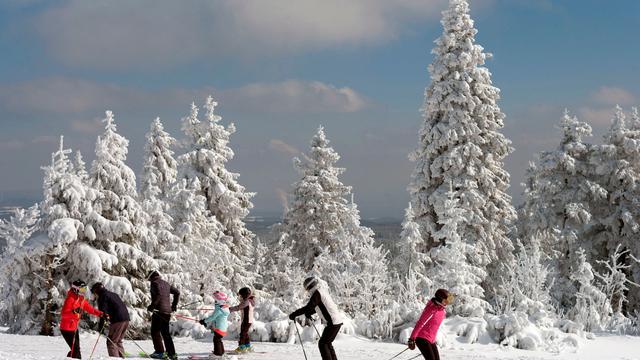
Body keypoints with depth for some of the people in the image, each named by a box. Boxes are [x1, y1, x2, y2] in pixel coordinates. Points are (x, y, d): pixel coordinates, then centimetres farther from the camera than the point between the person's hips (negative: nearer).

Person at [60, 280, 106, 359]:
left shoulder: (82, 300, 9)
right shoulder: (70, 299, -17)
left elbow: (90, 309, 13)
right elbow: (63, 314, -24)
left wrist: (101, 314, 3)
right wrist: (74, 311, -39)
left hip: (74, 327, 9)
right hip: (67, 328, -9)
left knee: (76, 348, 14)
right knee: (75, 349, -13)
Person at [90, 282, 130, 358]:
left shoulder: (102, 297, -1)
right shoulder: (113, 294, 25)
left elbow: (103, 312, -10)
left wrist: (100, 327, -9)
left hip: (117, 320, -9)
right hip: (126, 319, 9)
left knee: (111, 342, -4)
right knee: (118, 341, 19)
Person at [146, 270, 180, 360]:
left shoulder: (155, 283, -6)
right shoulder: (166, 284, 19)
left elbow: (158, 294, -21)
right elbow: (177, 292, 23)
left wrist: (152, 306, -19)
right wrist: (174, 305, 28)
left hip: (159, 310, -8)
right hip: (167, 311, 8)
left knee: (155, 332, -2)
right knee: (166, 333, 12)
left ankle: (159, 352, -8)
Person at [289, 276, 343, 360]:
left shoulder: (317, 293, -15)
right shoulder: (322, 290, 14)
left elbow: (308, 307, -22)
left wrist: (294, 314, -17)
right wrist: (309, 313, 27)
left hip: (333, 322, -9)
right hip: (337, 320, 9)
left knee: (322, 344, -4)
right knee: (327, 343, 18)